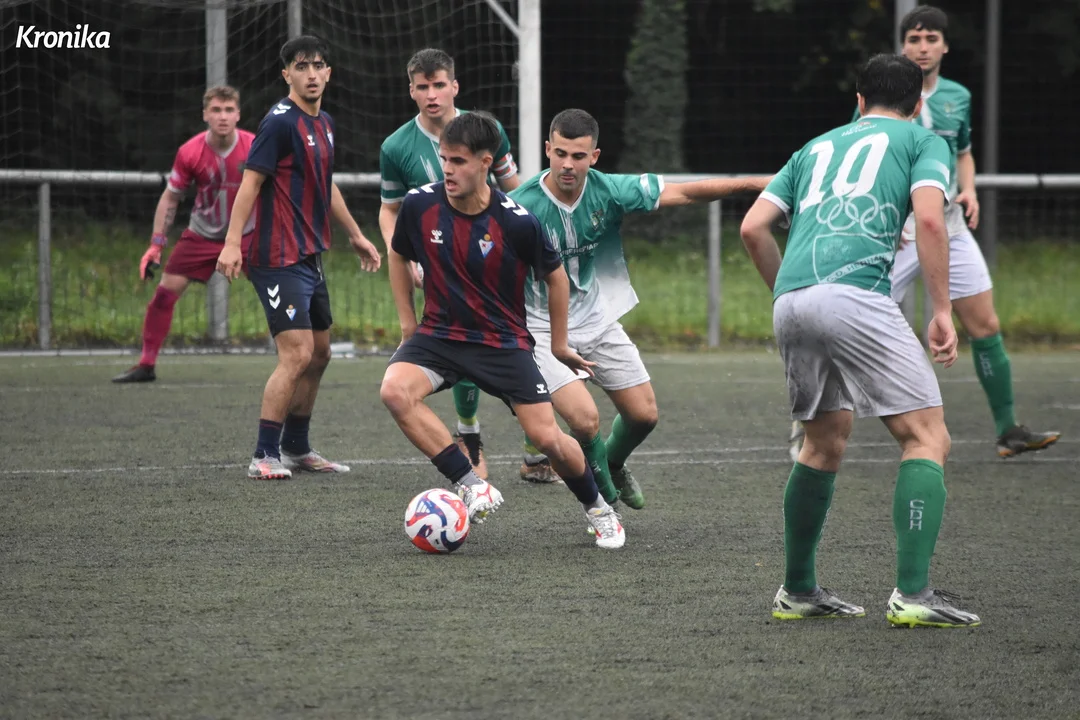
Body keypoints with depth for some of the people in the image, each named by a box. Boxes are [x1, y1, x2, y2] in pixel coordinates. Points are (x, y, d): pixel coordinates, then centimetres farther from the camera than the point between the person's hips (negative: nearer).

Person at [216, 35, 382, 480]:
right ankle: (265, 457, -12)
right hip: (279, 258, -10)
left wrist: (356, 236, 33)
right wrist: (232, 242, -25)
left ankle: (296, 448, 27)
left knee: (319, 354, 16)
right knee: (297, 354, -16)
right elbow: (251, 180, -18)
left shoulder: (323, 123, 14)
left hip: (310, 256, 10)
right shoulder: (281, 122, -13)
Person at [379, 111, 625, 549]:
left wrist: (559, 346, 9)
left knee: (548, 438, -11)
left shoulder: (516, 222, -17)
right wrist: (407, 322, 10)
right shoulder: (420, 204, -10)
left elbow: (555, 276, 1)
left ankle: (597, 509, 21)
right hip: (438, 336, 2)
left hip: (503, 343, -2)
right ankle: (473, 488, -19)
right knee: (395, 390, -29)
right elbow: (398, 255, 12)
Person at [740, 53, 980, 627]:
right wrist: (942, 312, -1)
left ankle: (797, 590, 27)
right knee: (927, 435, -2)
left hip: (791, 303, 6)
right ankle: (912, 594, -15)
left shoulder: (817, 146, 30)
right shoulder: (923, 141, 16)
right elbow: (929, 219, -3)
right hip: (856, 294, -6)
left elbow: (752, 228, 22)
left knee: (825, 442, 23)